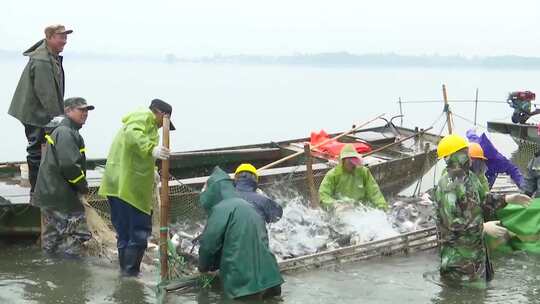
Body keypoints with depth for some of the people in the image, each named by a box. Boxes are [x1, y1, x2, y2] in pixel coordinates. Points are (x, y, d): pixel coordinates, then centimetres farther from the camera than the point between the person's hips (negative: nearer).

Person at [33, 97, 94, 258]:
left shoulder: (67, 131, 19)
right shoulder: (66, 133, -16)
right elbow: (69, 165, -24)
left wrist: (80, 185, 15)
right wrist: (83, 185, -10)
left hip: (52, 194, 11)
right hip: (60, 197, -11)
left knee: (54, 236, 16)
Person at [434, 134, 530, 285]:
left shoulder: (470, 177, 6)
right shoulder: (447, 185, -24)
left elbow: (484, 200, 18)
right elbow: (451, 221, -28)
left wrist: (507, 199, 5)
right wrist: (483, 227, -26)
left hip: (476, 245, 9)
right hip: (458, 252, -9)